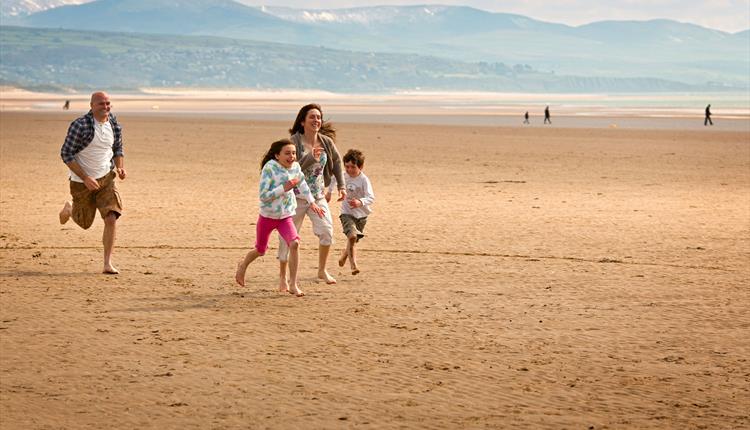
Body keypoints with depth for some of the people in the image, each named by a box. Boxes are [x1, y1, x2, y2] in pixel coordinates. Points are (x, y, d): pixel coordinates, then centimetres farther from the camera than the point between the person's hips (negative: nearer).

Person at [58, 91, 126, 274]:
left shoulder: (114, 126, -2)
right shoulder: (80, 125, -19)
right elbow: (66, 154, -17)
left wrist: (120, 168, -6)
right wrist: (85, 178, -22)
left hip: (106, 178, 3)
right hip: (81, 182, -3)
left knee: (111, 218, -15)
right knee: (84, 223, 12)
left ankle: (107, 264, -7)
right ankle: (69, 208, 48)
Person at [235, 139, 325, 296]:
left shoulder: (296, 167, -5)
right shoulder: (269, 168, -22)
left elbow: (302, 184, 18)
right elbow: (262, 196, -25)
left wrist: (311, 202, 14)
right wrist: (284, 188, -30)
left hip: (286, 217, 3)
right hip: (267, 216, -3)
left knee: (294, 244, -21)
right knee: (260, 250, 15)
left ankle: (293, 285, -15)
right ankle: (243, 265, 50)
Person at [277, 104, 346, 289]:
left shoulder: (326, 142, -1)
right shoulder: (295, 141, -14)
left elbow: (336, 162, 16)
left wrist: (341, 186, 15)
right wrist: (311, 158, -31)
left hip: (318, 196, 3)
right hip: (296, 196, -3)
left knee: (326, 230, -11)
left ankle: (322, 270, 8)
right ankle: (283, 276, 19)